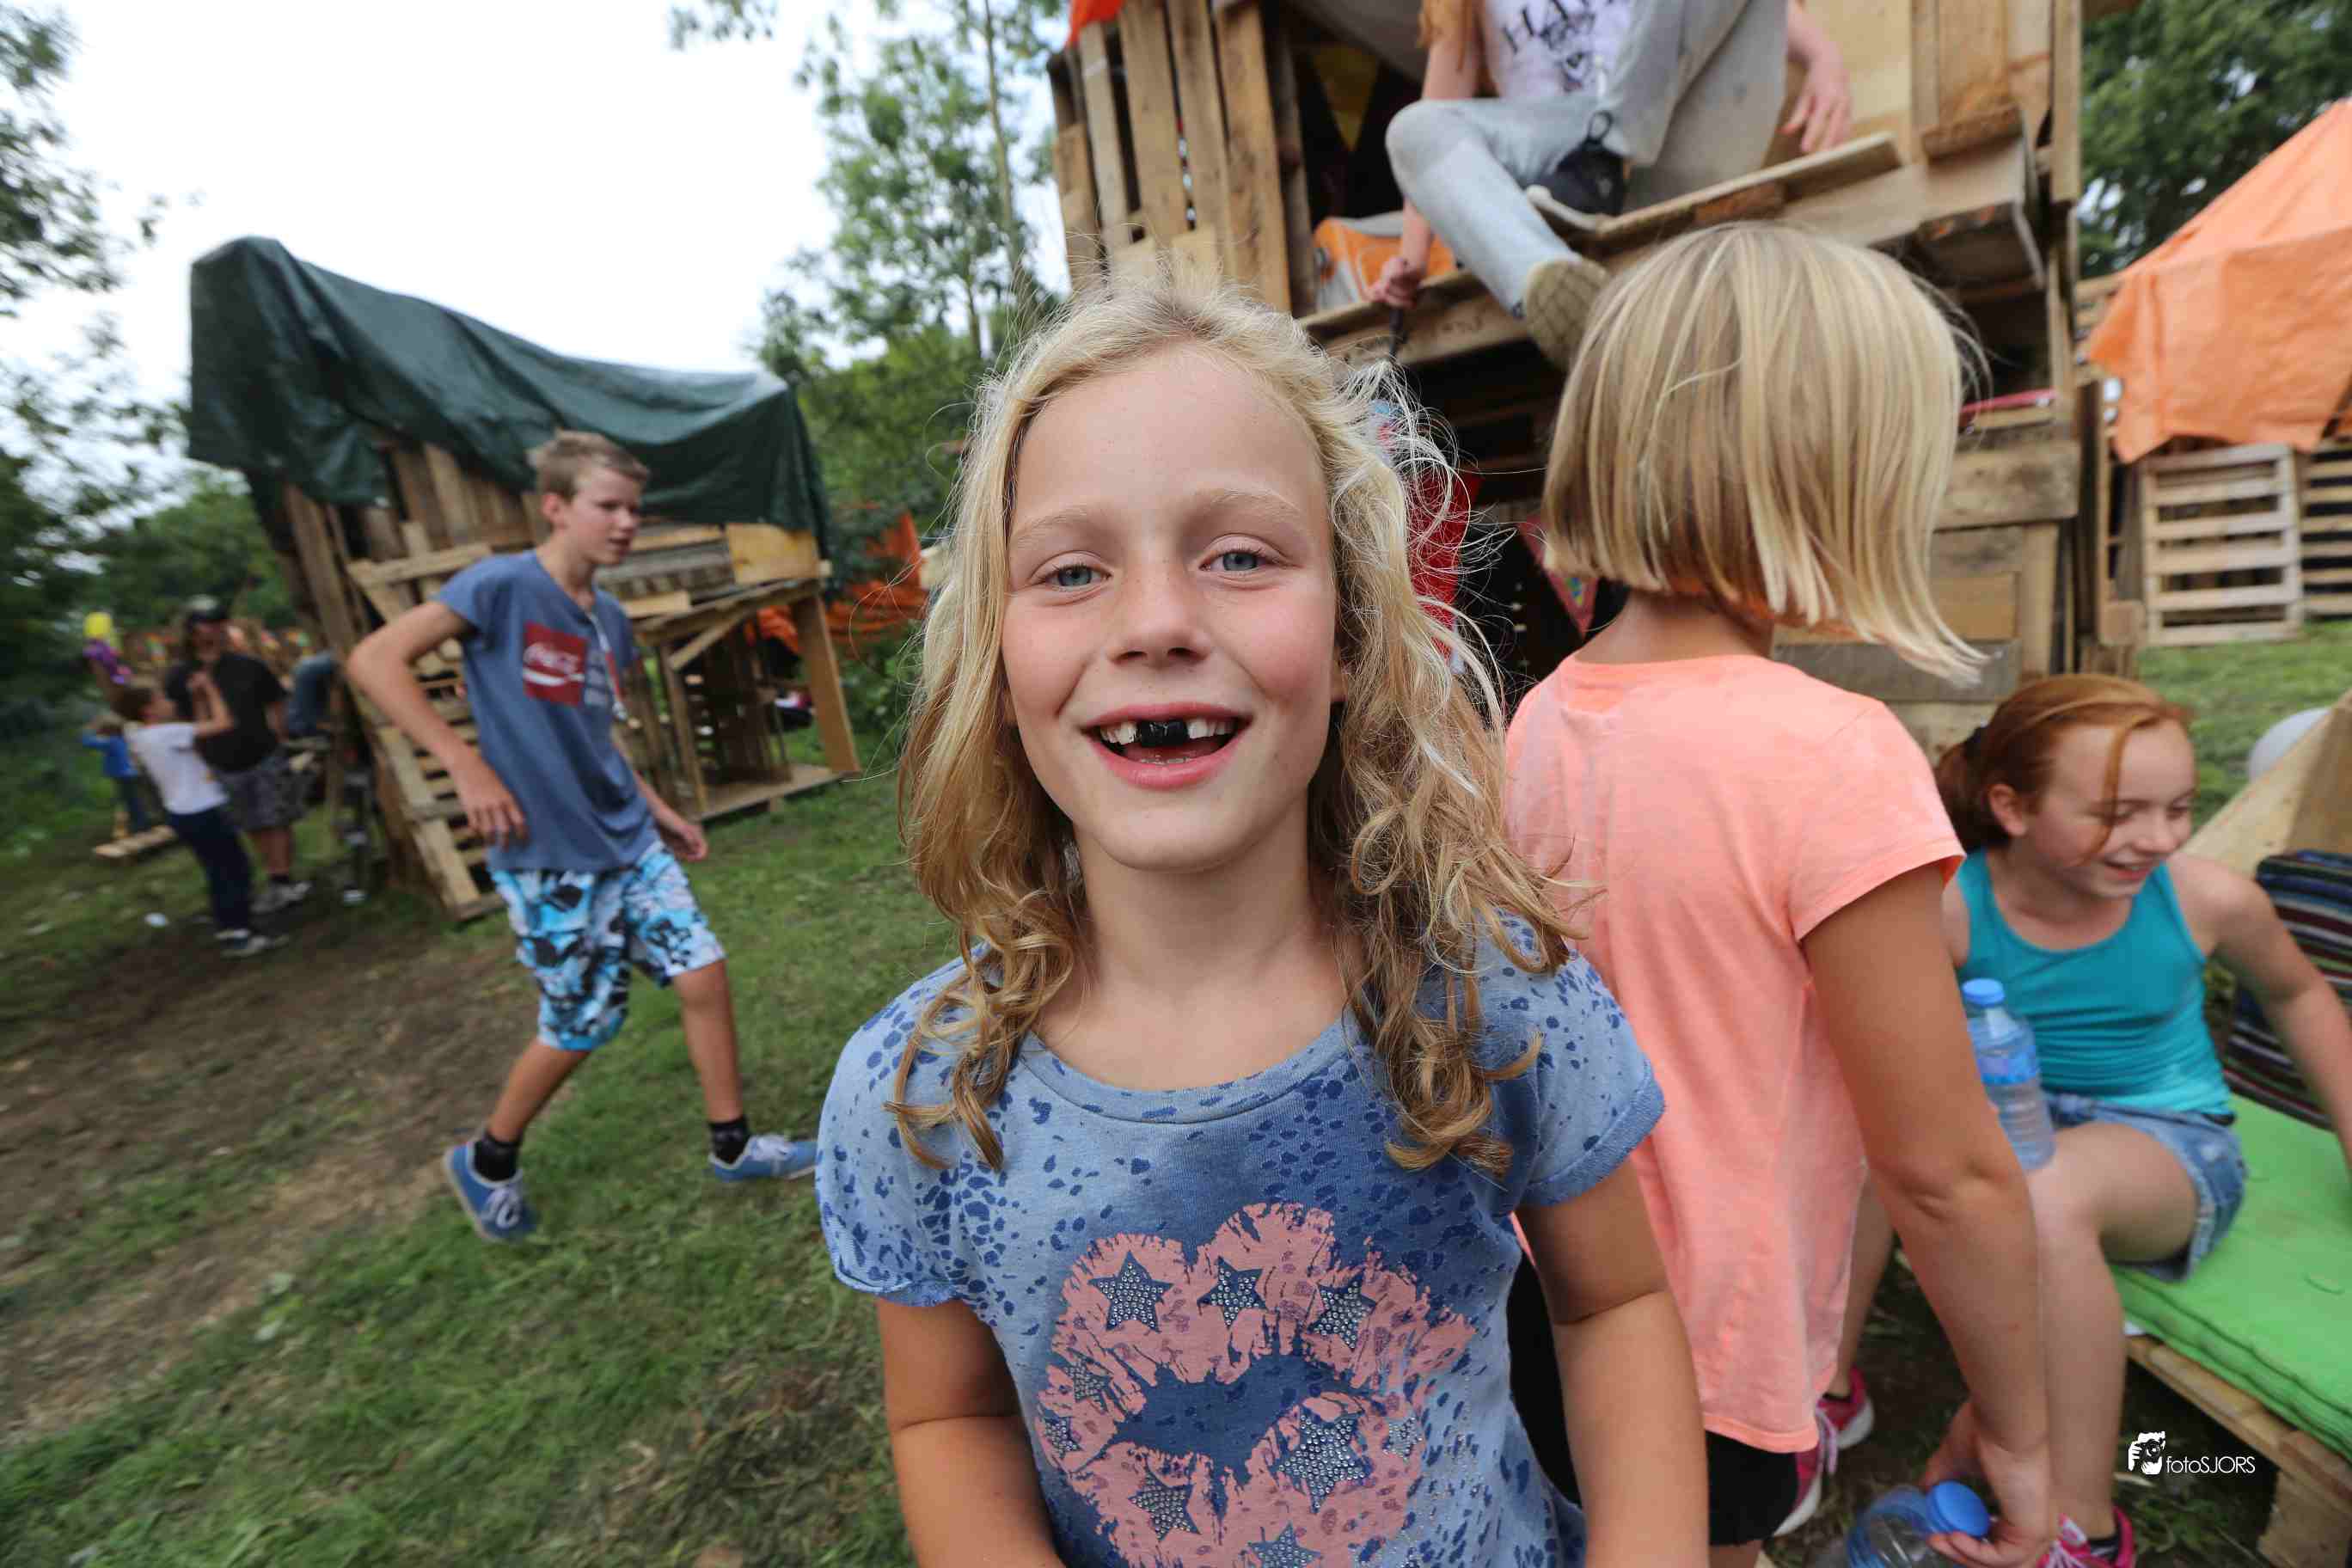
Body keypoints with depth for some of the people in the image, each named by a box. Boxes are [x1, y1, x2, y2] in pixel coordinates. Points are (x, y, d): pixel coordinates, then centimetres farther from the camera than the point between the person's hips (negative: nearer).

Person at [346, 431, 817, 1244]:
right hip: (548, 859, -6)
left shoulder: (609, 618, 10)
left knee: (705, 973, 3)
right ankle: (487, 1162, 34)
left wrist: (658, 810, 17)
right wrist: (468, 766, -21)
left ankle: (732, 1146, 20)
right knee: (582, 1025, 5)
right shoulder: (502, 584, -11)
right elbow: (373, 660, -15)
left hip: (630, 841, 7)